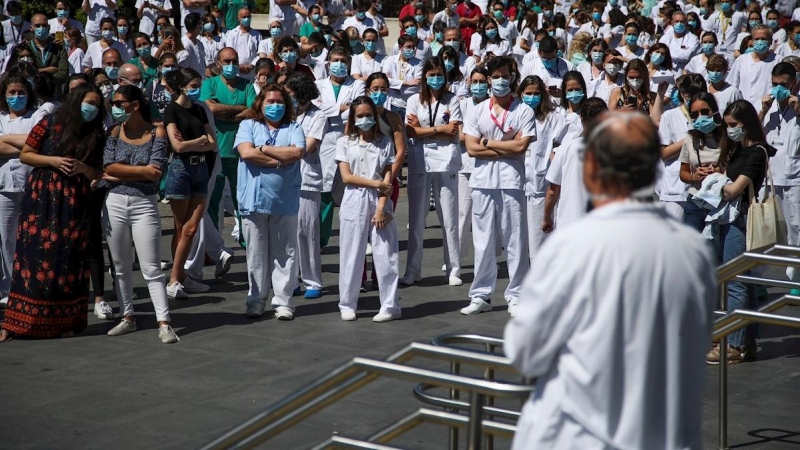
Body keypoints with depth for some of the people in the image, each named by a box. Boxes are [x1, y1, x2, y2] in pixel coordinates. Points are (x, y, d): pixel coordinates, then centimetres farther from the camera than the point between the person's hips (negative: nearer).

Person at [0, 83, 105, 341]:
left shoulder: (95, 136, 10)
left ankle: (64, 320, 9)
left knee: (69, 259, 1)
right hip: (41, 197, -3)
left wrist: (83, 168, -8)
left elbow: (97, 174, 13)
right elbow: (25, 155, 2)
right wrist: (53, 161, -12)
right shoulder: (50, 124, 0)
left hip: (74, 202, 3)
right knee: (34, 255, -5)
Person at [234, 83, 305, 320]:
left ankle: (282, 301, 10)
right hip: (254, 200, 0)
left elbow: (298, 152, -9)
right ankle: (256, 301, 13)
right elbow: (246, 152, -9)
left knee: (285, 253, 3)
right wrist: (280, 160, -8)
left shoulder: (293, 128, 11)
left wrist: (264, 149, -7)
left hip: (285, 201, 1)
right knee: (256, 253, 5)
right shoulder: (248, 126, 9)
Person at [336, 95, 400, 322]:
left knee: (385, 256, -2)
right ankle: (347, 305, 12)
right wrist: (376, 183, -8)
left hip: (380, 202, 0)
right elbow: (346, 177, -1)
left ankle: (390, 306, 2)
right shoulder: (345, 142, 7)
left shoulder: (385, 142, 7)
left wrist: (381, 208, -9)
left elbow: (388, 179, 0)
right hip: (354, 203, 0)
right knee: (351, 256, 2)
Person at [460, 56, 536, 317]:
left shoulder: (523, 111, 1)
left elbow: (522, 146, -11)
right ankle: (481, 295, 14)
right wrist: (508, 147, -7)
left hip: (511, 182, -2)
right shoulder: (478, 112, 8)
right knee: (482, 241, 7)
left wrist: (489, 143, -5)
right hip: (482, 182, 3)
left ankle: (515, 296, 6)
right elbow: (471, 148, -2)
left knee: (515, 240, 0)